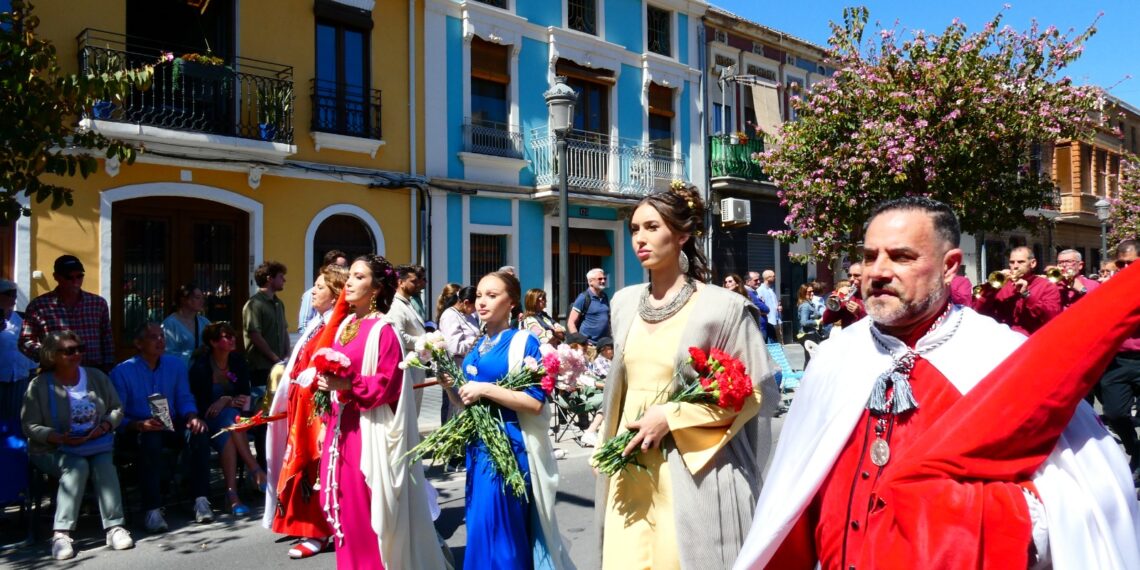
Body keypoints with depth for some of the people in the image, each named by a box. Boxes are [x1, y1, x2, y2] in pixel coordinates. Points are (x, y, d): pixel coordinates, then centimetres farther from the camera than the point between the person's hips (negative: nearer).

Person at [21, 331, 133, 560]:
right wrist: (59, 438, -23)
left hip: (97, 445, 2)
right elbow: (30, 425, -7)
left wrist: (105, 426, -10)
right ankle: (61, 533, -34)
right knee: (77, 466, -33)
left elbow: (117, 409, 12)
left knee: (104, 464, -29)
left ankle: (114, 526, -31)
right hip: (53, 450, -2)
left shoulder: (96, 377, 8)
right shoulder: (40, 385, -2)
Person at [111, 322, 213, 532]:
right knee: (151, 440, -38)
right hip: (135, 432, -4)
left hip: (171, 427, 4)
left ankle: (201, 500, -22)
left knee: (198, 432, -26)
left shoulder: (175, 364, 7)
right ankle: (153, 510, -33)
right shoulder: (122, 372, -6)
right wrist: (140, 425, -30)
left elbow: (185, 399, 9)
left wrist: (192, 417, -13)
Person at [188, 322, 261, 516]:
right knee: (229, 417, -35)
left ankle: (232, 493, -40)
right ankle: (255, 469, -37)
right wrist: (229, 401, -17)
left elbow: (245, 395, 2)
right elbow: (199, 402, -11)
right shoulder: (200, 365, -8)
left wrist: (225, 401, -16)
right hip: (208, 420, -3)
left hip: (232, 417, 3)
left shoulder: (238, 361, 5)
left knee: (228, 434, -32)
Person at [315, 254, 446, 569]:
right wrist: (327, 403, 13)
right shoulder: (344, 325, 12)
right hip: (339, 428, 8)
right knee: (345, 505, 14)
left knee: (366, 507, -2)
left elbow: (387, 384, -17)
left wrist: (348, 387, -26)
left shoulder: (383, 330, -12)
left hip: (367, 431, -8)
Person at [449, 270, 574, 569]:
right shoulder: (477, 345, 12)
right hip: (478, 445, 7)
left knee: (499, 533, -3)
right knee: (481, 530, 14)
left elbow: (536, 402, -17)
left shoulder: (524, 342, -9)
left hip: (508, 446, -7)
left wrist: (484, 390, -19)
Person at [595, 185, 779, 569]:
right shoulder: (624, 303, 8)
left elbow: (759, 391, -8)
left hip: (695, 472, -5)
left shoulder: (724, 306, -9)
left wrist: (672, 417, -14)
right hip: (632, 471, 5)